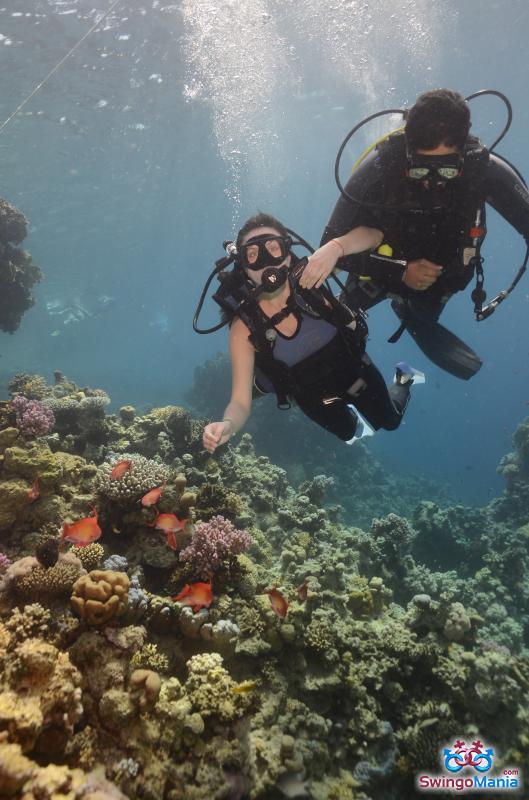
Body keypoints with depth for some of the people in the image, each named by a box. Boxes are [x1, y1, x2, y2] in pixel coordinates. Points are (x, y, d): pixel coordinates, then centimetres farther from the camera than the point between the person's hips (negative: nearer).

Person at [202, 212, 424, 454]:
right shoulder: (244, 327, -31)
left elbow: (373, 235, -31)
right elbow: (240, 402, -30)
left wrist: (335, 246, -53)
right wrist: (226, 425, -55)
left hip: (354, 368, 0)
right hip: (314, 396, 0)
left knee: (390, 421, 28)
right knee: (347, 432, 29)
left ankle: (403, 379, 59)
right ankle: (352, 421, 65)